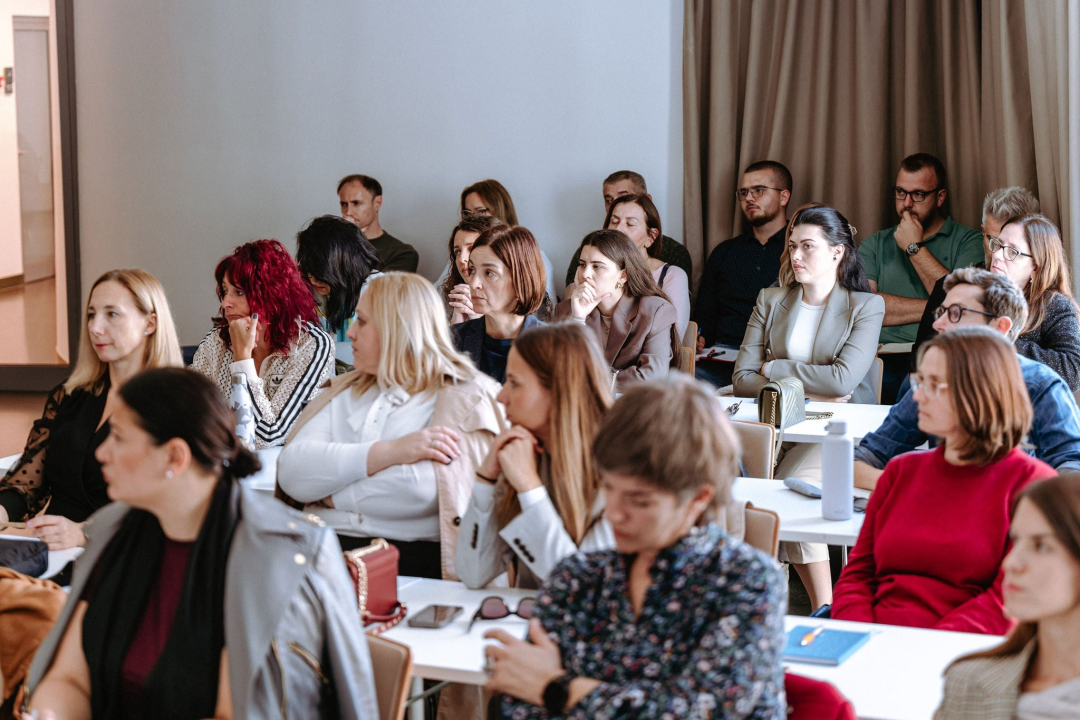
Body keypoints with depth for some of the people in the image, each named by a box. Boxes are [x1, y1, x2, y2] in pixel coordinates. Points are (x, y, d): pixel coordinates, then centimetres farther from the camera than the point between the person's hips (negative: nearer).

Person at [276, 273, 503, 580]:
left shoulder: (466, 397, 5)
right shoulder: (344, 393, 23)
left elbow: (426, 489, -14)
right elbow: (292, 472, 5)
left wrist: (331, 494, 0)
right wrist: (389, 452, -8)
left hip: (414, 555, -5)